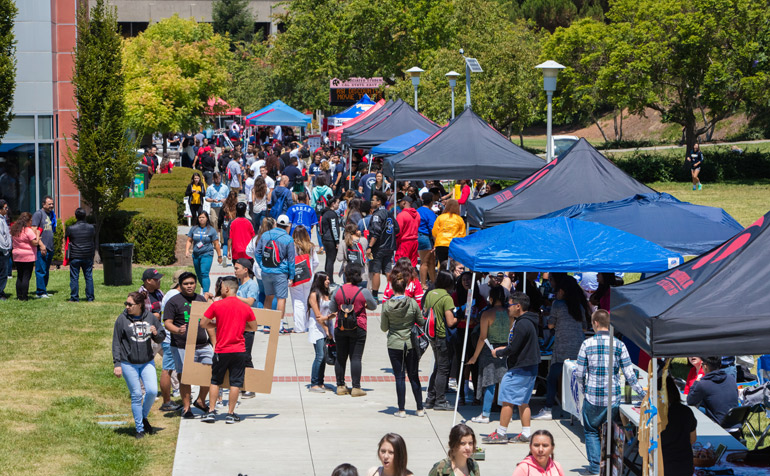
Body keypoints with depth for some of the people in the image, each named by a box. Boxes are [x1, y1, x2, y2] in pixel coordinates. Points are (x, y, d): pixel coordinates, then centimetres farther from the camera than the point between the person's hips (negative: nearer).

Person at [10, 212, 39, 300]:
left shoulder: (14, 230, 8)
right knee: (26, 276, -2)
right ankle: (24, 296, -3)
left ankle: (19, 296, 12)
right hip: (28, 257, -6)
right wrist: (37, 235, -3)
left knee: (19, 276, 12)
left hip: (17, 256, 6)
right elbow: (35, 243, -15)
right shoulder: (28, 231, -14)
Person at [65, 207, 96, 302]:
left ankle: (74, 297, 4)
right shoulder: (91, 228, 2)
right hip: (88, 257, 3)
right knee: (89, 277, 9)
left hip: (75, 257, -3)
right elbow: (94, 242, 11)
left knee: (74, 277, 3)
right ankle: (90, 297, 9)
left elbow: (66, 240, 3)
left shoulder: (70, 228, -9)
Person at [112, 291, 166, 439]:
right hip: (129, 364, -2)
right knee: (136, 395, -2)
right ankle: (140, 429, 9)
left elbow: (161, 338, 12)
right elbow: (116, 343, -1)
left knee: (152, 391, -11)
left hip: (147, 362, 2)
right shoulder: (122, 319, -4)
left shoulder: (150, 317, 3)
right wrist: (117, 364, -5)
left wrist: (156, 334, -12)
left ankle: (144, 417, 16)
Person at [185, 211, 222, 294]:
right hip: (196, 255, 5)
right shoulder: (194, 229, 8)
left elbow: (216, 244, 2)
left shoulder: (211, 230, 0)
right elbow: (189, 241, 12)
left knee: (204, 274, -18)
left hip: (207, 255, -5)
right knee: (199, 274, 13)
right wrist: (187, 250, -5)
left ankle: (206, 293, -22)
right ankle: (204, 287, 35)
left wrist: (219, 256, 4)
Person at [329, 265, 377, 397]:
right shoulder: (363, 292, -8)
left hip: (340, 328, 2)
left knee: (341, 357, 10)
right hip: (358, 329, -2)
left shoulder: (339, 290, -3)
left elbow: (332, 308, 6)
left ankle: (340, 386, 14)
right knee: (356, 357, -1)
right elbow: (373, 306, 6)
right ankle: (356, 387, -4)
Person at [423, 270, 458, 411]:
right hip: (443, 336, -8)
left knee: (438, 367, 19)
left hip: (432, 335, 8)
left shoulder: (430, 294, 6)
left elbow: (425, 314, 15)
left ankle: (430, 399, 22)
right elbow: (450, 322, -20)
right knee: (443, 369, 2)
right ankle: (440, 402, 6)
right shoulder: (447, 298, -17)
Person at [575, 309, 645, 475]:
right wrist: (642, 392, 8)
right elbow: (629, 374, -2)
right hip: (613, 398, 1)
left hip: (592, 397, -1)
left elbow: (579, 374, -1)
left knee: (591, 431, 12)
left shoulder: (587, 344, -4)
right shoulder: (619, 345, -1)